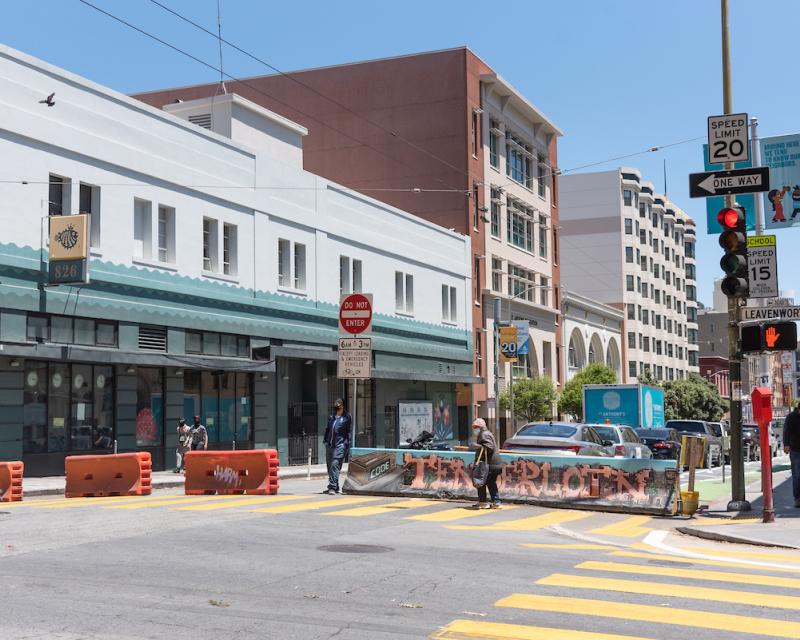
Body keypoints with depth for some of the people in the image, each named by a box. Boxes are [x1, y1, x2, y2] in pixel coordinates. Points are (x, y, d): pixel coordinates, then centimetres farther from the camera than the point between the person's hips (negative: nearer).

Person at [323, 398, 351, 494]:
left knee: (335, 465, -15)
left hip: (340, 445, -6)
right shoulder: (331, 416, 15)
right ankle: (334, 487, 21)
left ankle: (332, 487, -17)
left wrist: (347, 445, -7)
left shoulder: (347, 417, 0)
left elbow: (349, 432, -1)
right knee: (329, 466, 10)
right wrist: (325, 441, 15)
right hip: (330, 445, 6)